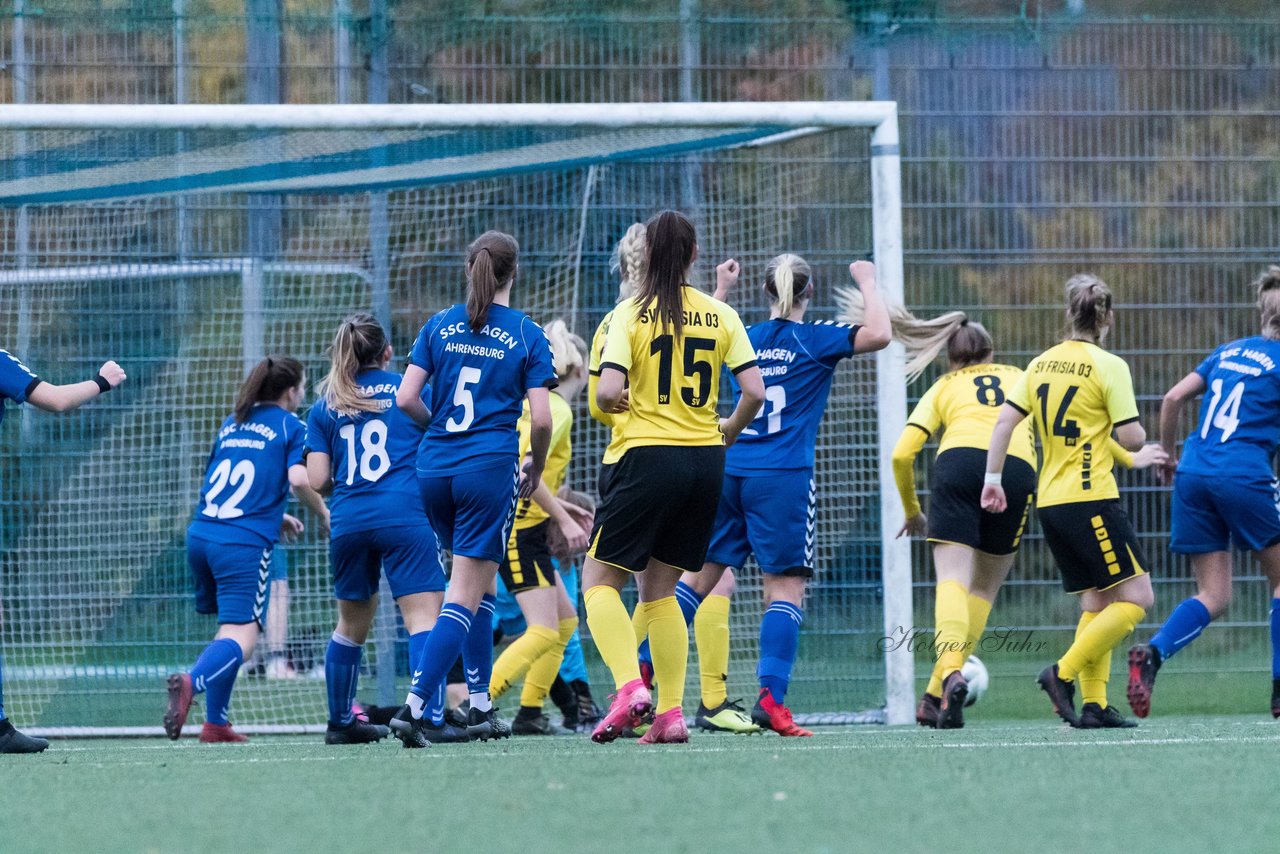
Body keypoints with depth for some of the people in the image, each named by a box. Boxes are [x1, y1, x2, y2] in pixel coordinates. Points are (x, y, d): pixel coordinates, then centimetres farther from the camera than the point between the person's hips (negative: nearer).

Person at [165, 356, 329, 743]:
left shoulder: (230, 424, 21)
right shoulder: (292, 427, 2)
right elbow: (299, 478, -13)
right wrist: (324, 515, 5)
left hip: (201, 534, 6)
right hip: (245, 543, -6)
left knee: (230, 628, 20)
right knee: (240, 638, -11)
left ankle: (215, 722, 14)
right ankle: (192, 682, -39)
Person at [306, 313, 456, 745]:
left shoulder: (324, 407, 13)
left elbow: (317, 479, 8)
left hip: (348, 519, 3)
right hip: (404, 513, -3)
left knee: (352, 623, 20)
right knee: (423, 615, -11)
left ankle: (340, 722, 30)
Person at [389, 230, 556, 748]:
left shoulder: (441, 326, 7)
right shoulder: (527, 335, -1)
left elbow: (405, 399, 0)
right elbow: (541, 419, -6)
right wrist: (535, 472, 11)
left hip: (435, 467, 4)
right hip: (489, 467, -4)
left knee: (478, 585, 20)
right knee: (465, 597, -5)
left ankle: (480, 706, 21)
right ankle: (414, 706, -20)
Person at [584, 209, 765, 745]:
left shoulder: (629, 315, -6)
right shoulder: (721, 316, 4)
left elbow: (608, 393, -16)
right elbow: (754, 392, -3)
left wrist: (610, 403, 7)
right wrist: (729, 431, 16)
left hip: (649, 455, -4)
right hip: (705, 460, 4)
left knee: (599, 577, 5)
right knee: (660, 589, 14)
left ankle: (630, 687, -17)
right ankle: (670, 713, 4)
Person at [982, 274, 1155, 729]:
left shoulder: (1042, 364, 9)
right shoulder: (1108, 366, -9)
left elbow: (1004, 421, 4)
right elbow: (1130, 437, -12)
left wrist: (993, 479, 8)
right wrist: (1140, 435, 11)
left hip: (1050, 501, 8)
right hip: (1091, 499, -8)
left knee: (1096, 601, 14)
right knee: (1136, 597, -5)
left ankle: (1094, 704, 5)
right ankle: (1063, 672, -15)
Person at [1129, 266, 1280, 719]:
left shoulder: (1228, 352, 17)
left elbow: (1173, 398, 14)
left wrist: (1169, 455, 24)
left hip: (1194, 475, 6)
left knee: (1213, 597, 6)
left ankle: (1152, 652, -21)